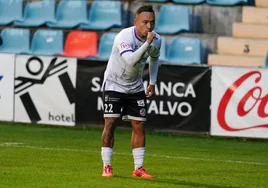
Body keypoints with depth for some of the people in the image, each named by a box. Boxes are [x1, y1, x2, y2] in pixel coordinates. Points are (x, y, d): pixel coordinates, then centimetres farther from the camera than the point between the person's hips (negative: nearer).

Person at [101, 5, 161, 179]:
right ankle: (107, 167, -4)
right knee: (110, 123, -12)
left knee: (139, 125, 1)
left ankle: (138, 168, 8)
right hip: (114, 84, -5)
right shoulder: (124, 37, -27)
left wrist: (152, 83, 10)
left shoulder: (156, 40, -7)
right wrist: (147, 43, -48)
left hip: (136, 86, 5)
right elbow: (131, 61, -42)